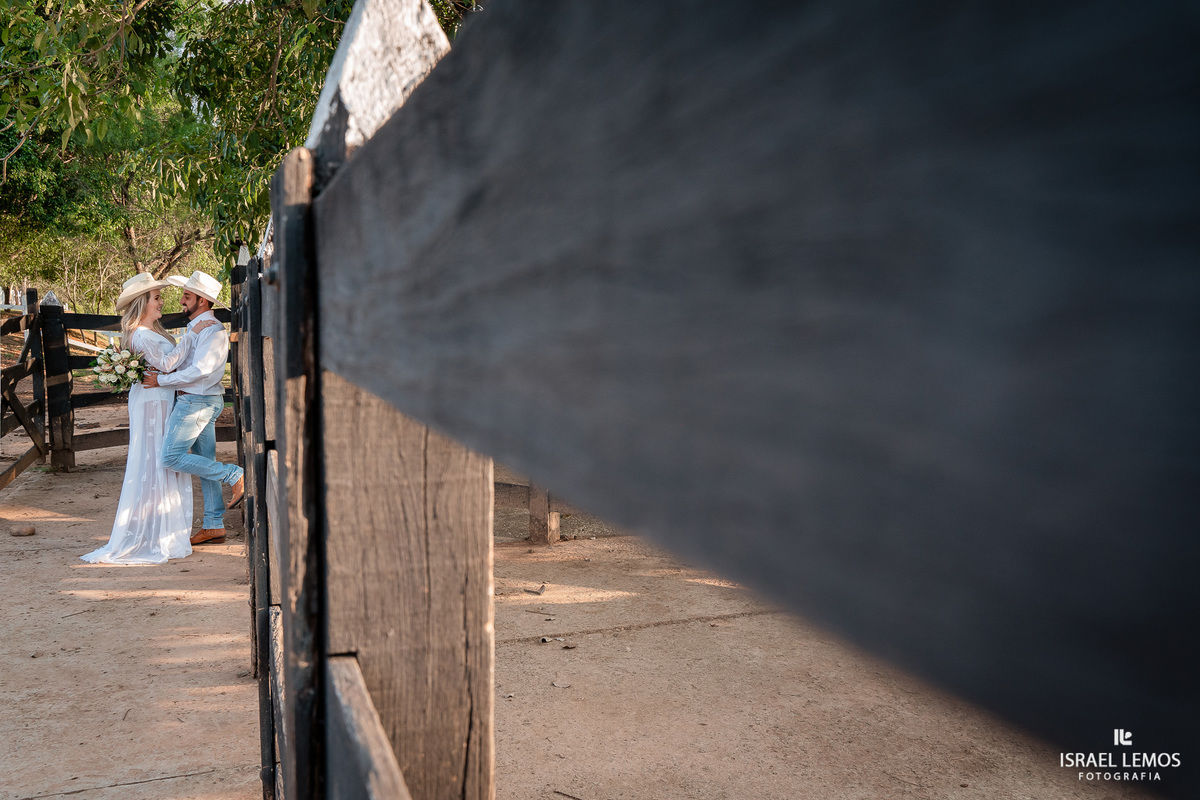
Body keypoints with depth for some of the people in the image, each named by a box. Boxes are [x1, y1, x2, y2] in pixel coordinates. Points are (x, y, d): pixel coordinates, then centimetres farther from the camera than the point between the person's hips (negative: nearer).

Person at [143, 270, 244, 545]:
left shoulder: (213, 330, -15)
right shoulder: (195, 326, 16)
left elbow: (199, 370, -23)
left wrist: (161, 380, -18)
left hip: (197, 401, -10)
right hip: (196, 400, 10)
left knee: (172, 456, -11)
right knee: (204, 462, 10)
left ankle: (234, 475, -5)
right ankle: (214, 525, 14)